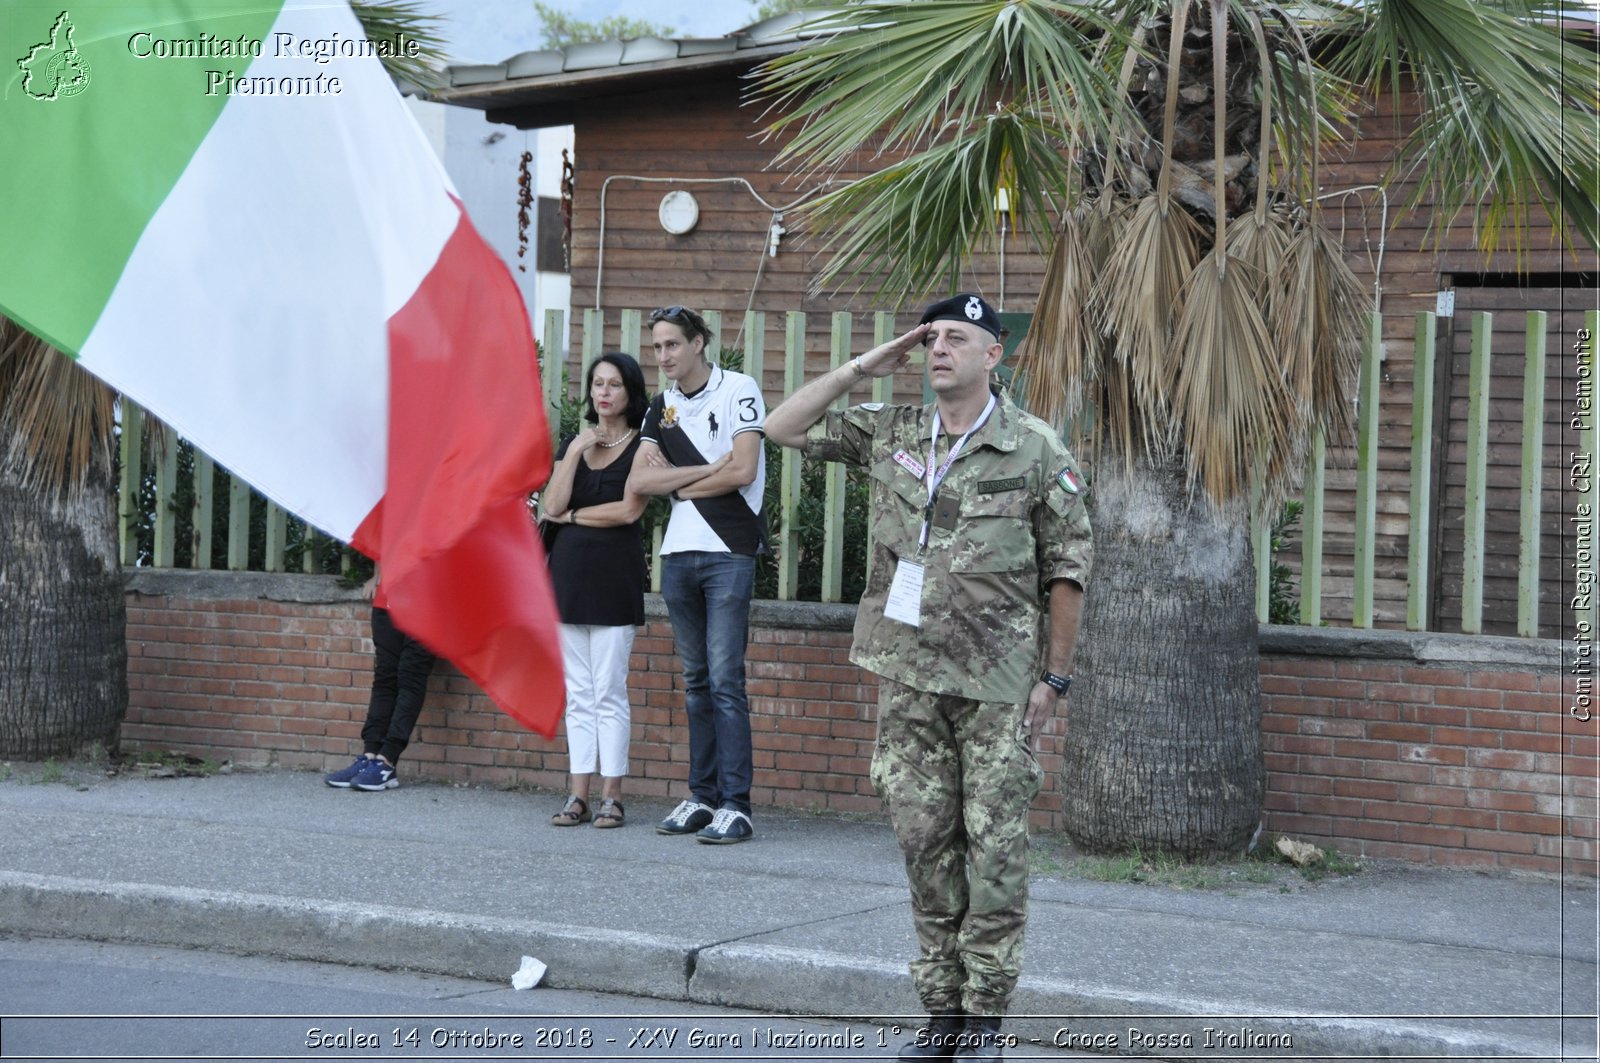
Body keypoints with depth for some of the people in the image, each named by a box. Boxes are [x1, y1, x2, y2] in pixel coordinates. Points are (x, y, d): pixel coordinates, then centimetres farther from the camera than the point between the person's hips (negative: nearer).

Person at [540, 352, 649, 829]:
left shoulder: (642, 446, -1)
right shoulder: (571, 443, 14)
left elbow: (628, 510, -12)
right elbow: (552, 505, 0)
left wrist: (572, 515, -2)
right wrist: (576, 450, -6)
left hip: (614, 574, -5)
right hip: (570, 570, 5)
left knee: (609, 691, -6)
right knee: (578, 693, 5)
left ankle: (612, 796, -2)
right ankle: (578, 795, 6)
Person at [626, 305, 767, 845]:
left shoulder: (738, 390, -3)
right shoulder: (662, 409, 14)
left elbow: (743, 471, -13)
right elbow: (638, 482, 3)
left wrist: (676, 482, -1)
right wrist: (704, 471, -8)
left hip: (729, 552, -6)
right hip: (678, 553, 6)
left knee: (725, 681, -9)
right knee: (696, 682, 9)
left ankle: (736, 805, -9)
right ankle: (702, 797, 14)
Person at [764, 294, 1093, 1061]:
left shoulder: (1035, 450, -4)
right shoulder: (890, 433, 6)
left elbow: (1067, 568, -2)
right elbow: (785, 428, 7)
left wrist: (1055, 675, -5)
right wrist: (863, 369, -1)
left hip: (998, 683, -4)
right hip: (909, 678, 4)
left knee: (995, 845, -2)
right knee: (924, 841, 6)